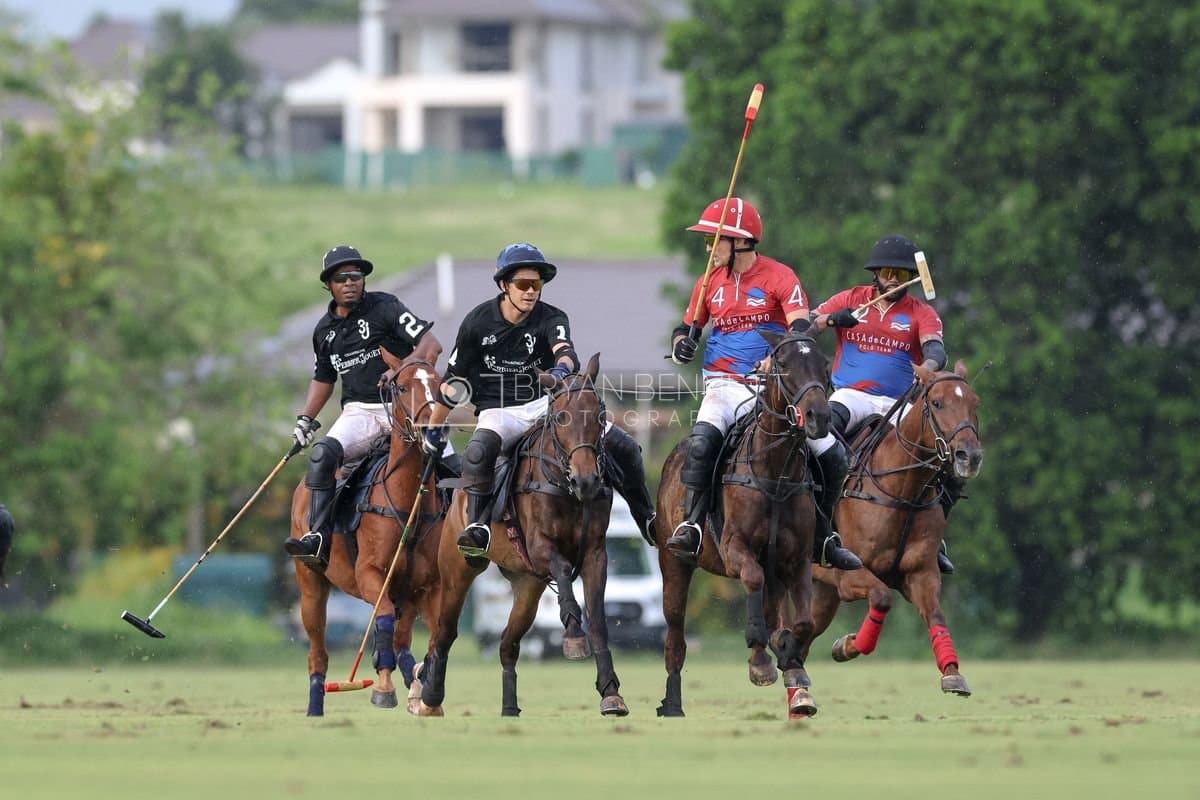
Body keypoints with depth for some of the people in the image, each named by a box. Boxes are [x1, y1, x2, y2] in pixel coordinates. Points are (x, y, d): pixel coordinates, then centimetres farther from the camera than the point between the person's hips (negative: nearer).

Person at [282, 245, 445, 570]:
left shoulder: (385, 308, -1)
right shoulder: (325, 330, 15)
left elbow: (431, 345, -10)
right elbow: (323, 379, 30)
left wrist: (402, 369, -28)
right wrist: (305, 419, 15)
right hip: (359, 412, 3)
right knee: (323, 454, -26)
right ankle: (317, 539, -32)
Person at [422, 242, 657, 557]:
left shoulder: (552, 318, -4)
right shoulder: (478, 322, -4)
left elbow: (565, 351, -27)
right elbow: (454, 381, 4)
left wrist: (562, 368, -52)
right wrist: (435, 430, 6)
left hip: (546, 403, 2)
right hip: (499, 411, -2)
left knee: (624, 447, -7)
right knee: (478, 450, -39)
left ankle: (647, 518, 14)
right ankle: (476, 525, -31)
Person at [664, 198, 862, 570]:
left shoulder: (779, 277, -4)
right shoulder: (711, 282, 10)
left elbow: (801, 329, -15)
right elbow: (687, 327, 21)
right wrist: (681, 344, -4)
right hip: (725, 384, 1)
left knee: (832, 455, -9)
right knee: (701, 441, -31)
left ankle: (822, 538, 10)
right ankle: (691, 526, -29)